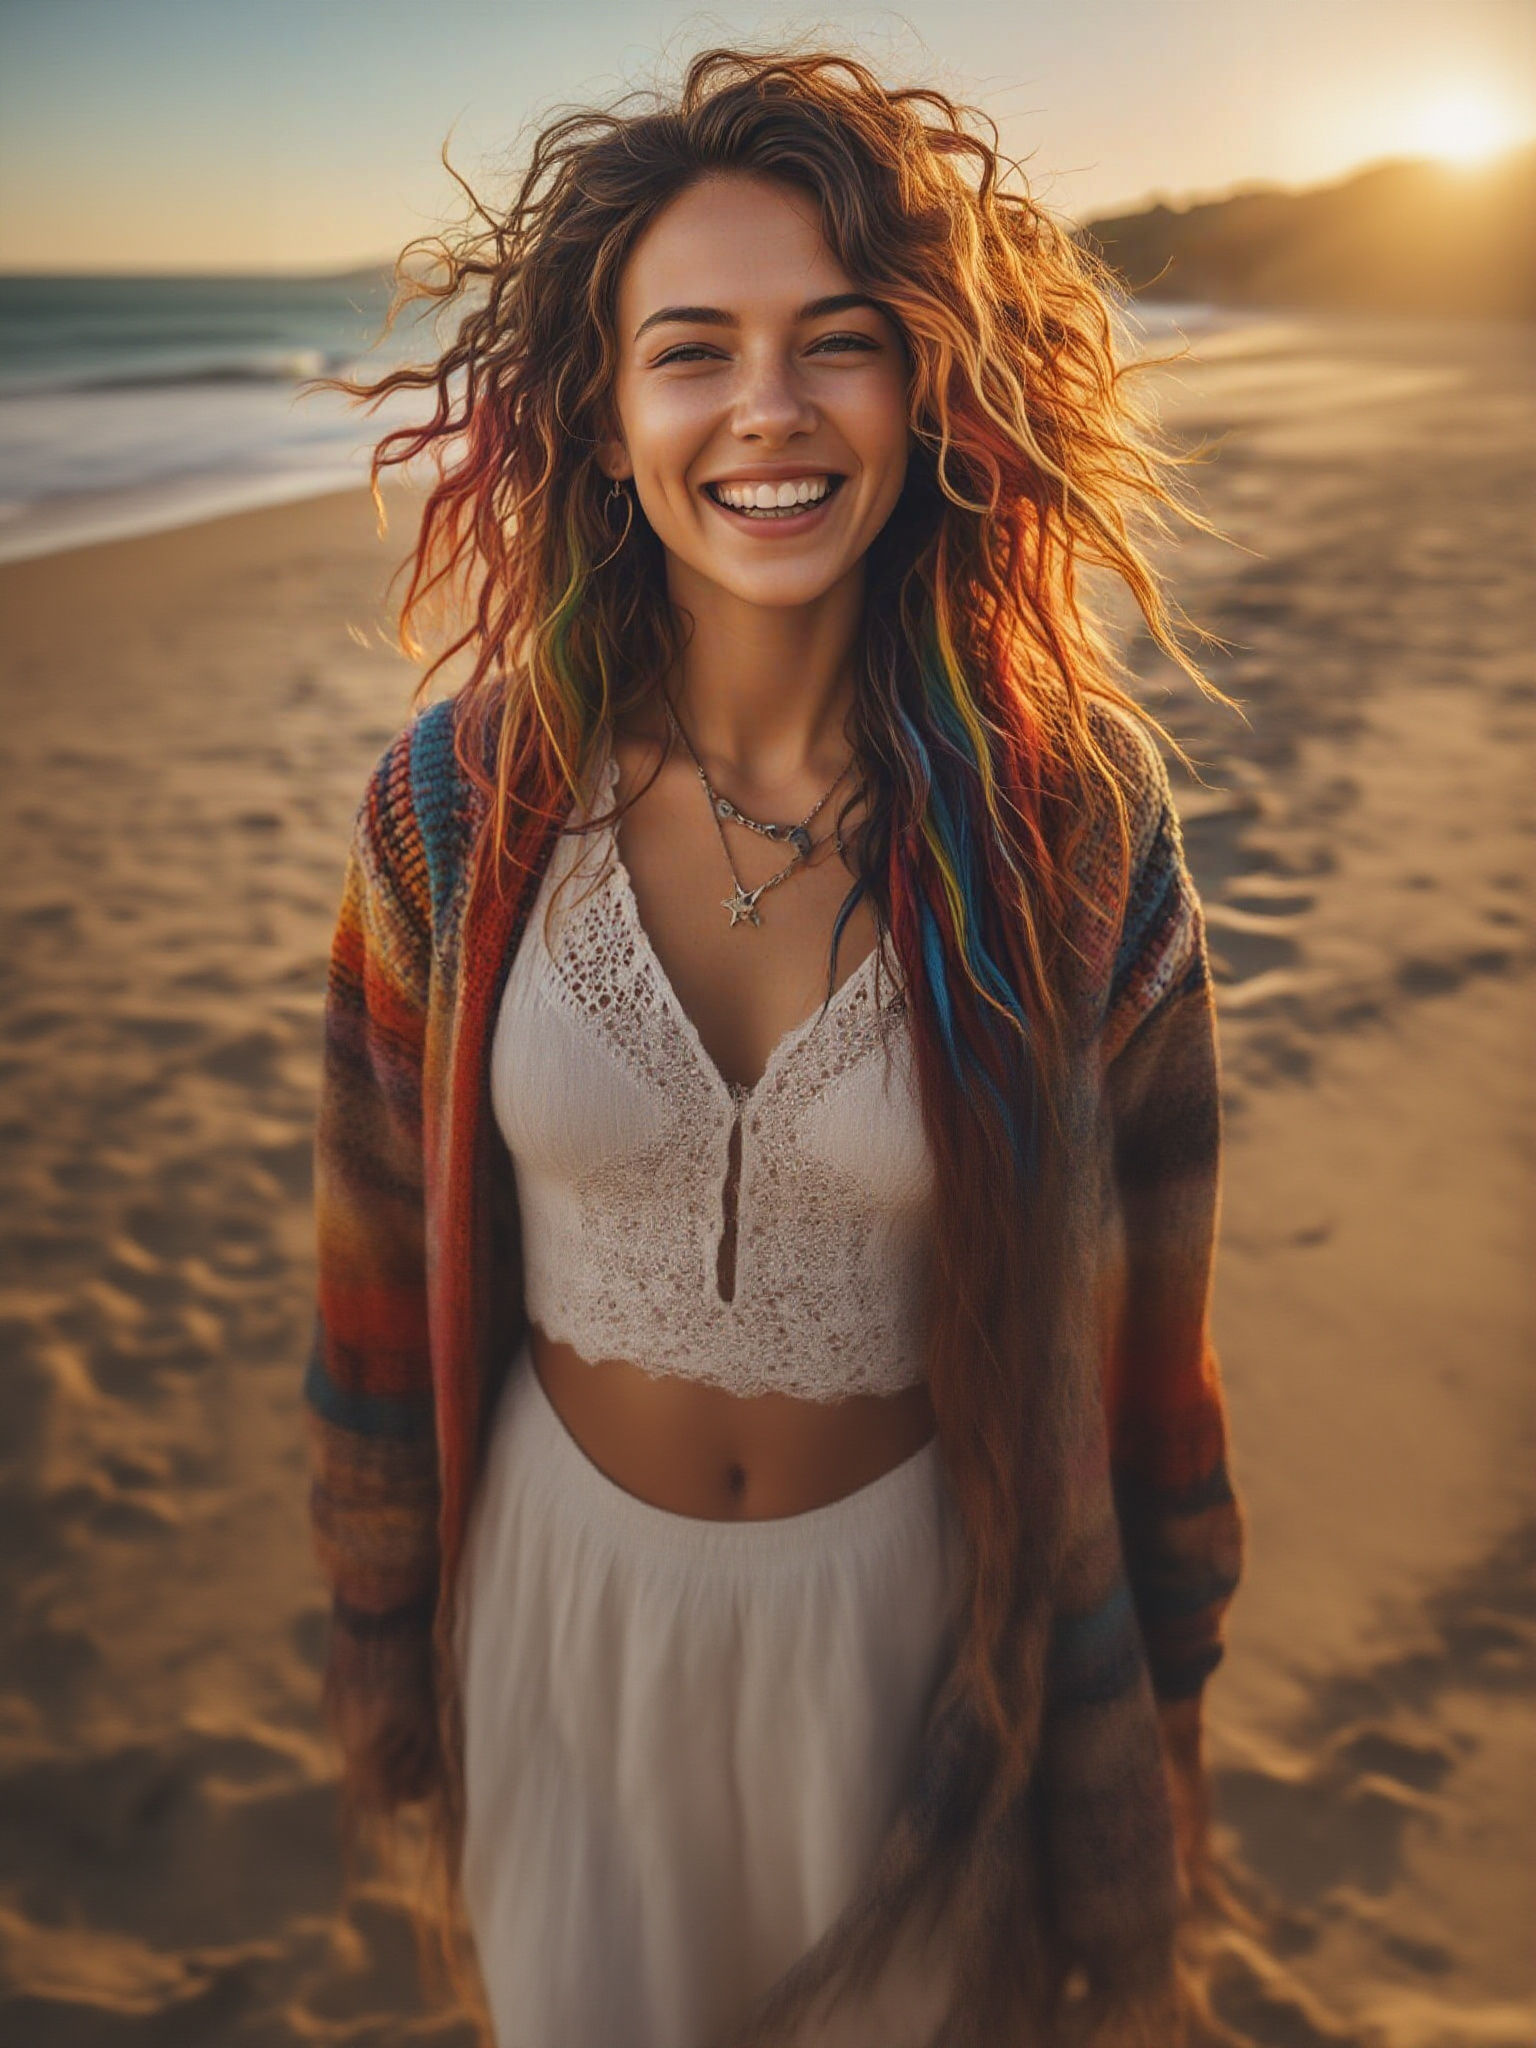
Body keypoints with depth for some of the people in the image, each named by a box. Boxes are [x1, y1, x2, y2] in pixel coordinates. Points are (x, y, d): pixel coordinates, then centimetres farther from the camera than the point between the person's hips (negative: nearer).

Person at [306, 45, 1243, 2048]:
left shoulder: (1071, 814, -18)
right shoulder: (464, 804, -15)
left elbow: (1139, 1293, -7)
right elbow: (387, 1257, -4)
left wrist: (1153, 1695, 3)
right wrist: (385, 1652, 5)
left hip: (916, 1586, -1)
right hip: (570, 1574, 1)